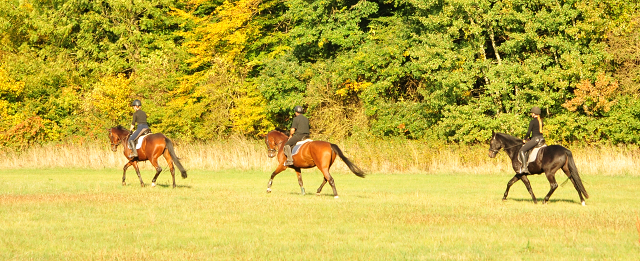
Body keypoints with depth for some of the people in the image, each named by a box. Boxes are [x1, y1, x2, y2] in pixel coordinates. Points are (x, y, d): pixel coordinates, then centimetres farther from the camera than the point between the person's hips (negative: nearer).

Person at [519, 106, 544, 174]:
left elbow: (529, 132, -11)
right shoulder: (541, 121, 15)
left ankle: (524, 167, -21)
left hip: (535, 139, -9)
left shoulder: (532, 121, -9)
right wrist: (530, 138, 21)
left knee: (522, 150, -10)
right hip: (541, 138, 9)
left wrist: (525, 139, 5)